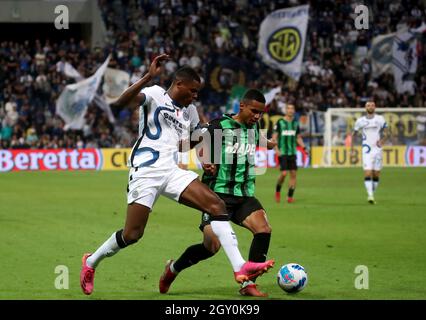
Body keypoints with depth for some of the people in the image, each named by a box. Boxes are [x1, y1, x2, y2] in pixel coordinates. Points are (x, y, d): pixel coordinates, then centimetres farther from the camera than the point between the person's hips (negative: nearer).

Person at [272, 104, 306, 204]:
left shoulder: (295, 123, 12)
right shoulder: (279, 122, -2)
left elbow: (298, 138, 20)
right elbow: (274, 137, -3)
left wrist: (304, 148, 6)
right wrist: (276, 149, -16)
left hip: (293, 153, 4)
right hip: (282, 153, -4)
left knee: (293, 174, -3)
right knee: (283, 173, -13)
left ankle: (290, 196, 2)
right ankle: (277, 190, 13)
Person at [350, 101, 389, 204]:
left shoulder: (380, 119, 4)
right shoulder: (360, 121, 6)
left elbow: (386, 133, 7)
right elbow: (353, 134, 17)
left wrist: (382, 141, -12)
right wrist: (352, 148, 11)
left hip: (377, 149, 1)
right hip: (366, 150, -1)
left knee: (376, 175, 4)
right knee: (367, 174, -15)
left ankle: (372, 194, 18)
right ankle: (370, 195, -21)